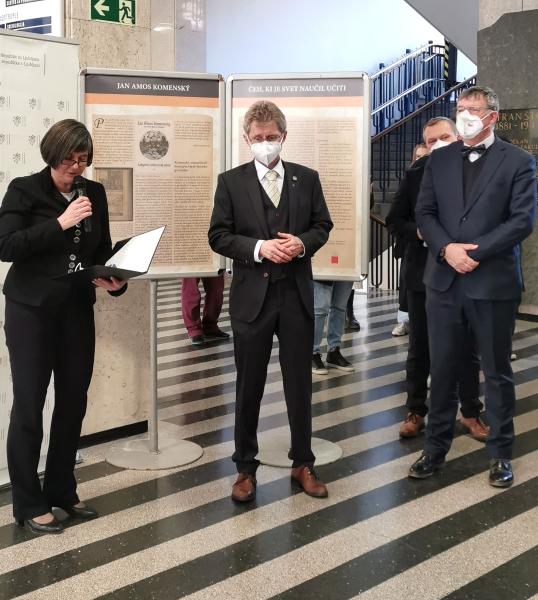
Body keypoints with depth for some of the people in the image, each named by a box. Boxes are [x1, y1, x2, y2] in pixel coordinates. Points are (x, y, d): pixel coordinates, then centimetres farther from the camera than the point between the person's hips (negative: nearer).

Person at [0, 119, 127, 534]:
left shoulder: (95, 192, 8)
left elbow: (103, 249, 11)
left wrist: (114, 280, -9)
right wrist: (60, 223, -21)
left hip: (77, 310, 5)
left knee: (73, 403, 9)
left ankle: (62, 491, 25)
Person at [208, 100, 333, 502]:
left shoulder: (307, 178, 7)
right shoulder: (231, 181, 1)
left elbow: (323, 225, 9)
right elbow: (218, 236, -2)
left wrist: (302, 243, -11)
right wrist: (258, 247, -17)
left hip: (297, 293, 2)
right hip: (252, 295, -1)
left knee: (300, 383, 10)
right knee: (249, 387, 7)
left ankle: (303, 464, 23)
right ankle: (246, 468, 20)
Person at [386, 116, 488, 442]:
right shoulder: (415, 175, 0)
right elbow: (395, 220, 3)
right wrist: (418, 231, -14)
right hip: (423, 273, 2)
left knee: (467, 348, 10)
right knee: (420, 348, 11)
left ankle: (471, 413, 23)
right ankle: (416, 412, 23)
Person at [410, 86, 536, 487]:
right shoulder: (439, 160, 10)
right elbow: (424, 213, 5)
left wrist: (476, 252, -17)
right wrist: (447, 248, -13)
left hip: (493, 283, -3)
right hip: (444, 281, 3)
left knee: (497, 372, 8)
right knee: (442, 370, 10)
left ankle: (501, 453, 21)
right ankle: (436, 447, 22)